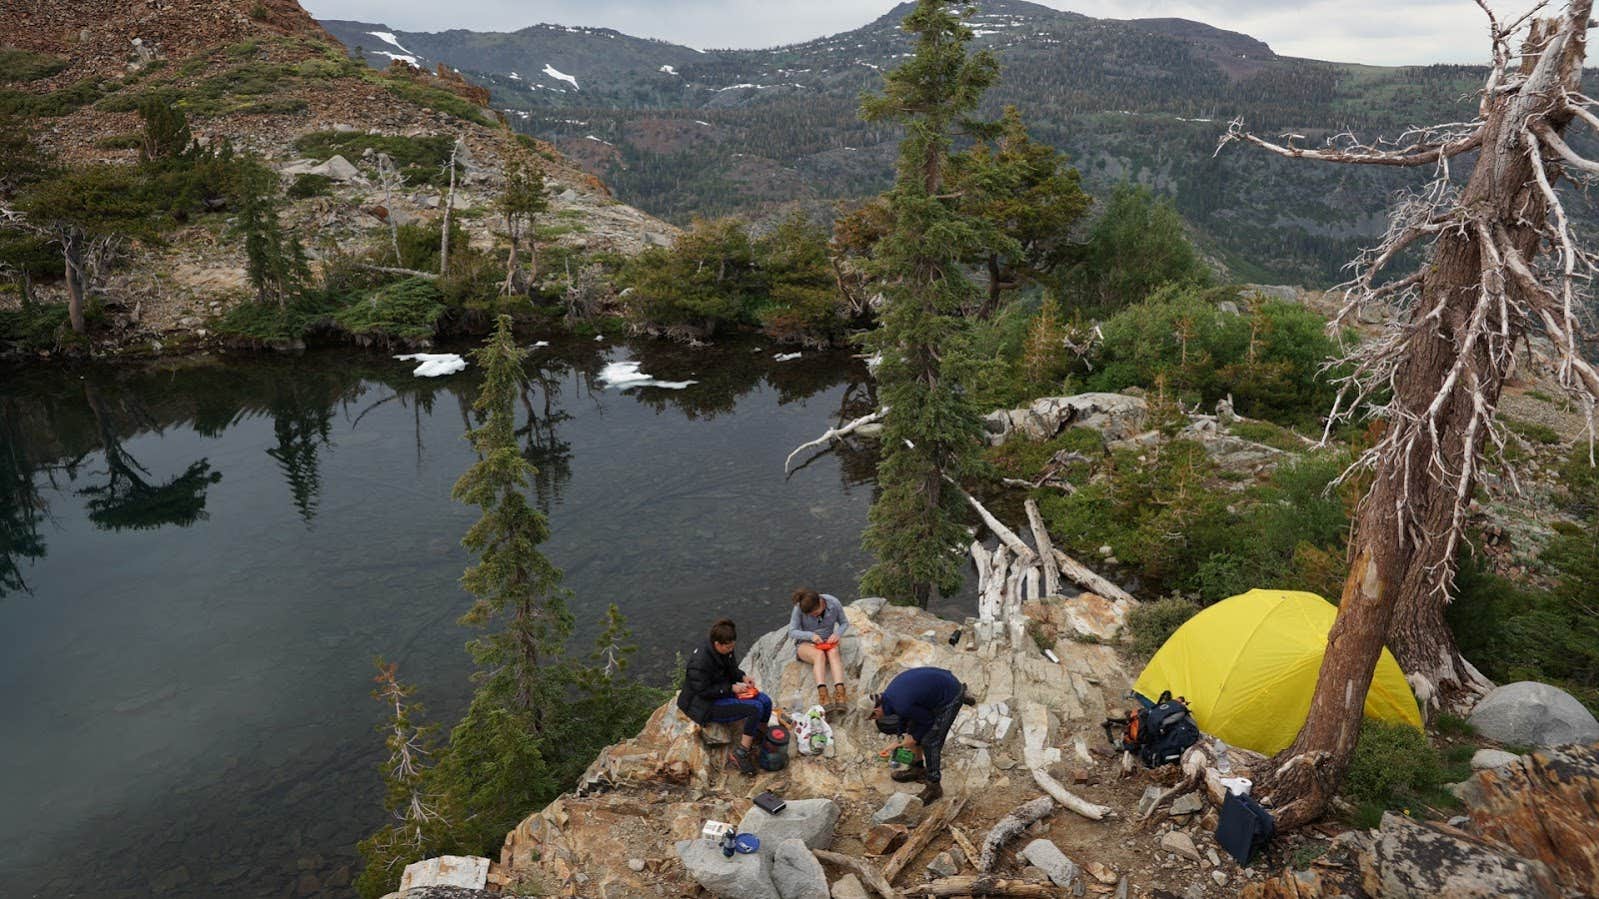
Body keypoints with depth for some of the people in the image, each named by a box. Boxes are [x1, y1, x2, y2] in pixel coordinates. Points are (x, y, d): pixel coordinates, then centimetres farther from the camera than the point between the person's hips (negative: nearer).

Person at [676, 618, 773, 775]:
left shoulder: (724, 650, -4)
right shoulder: (700, 662, -29)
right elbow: (703, 691, -23)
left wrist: (743, 677, -5)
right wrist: (732, 688, -21)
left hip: (723, 691, 9)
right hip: (706, 704, -9)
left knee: (765, 702, -5)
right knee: (755, 708, -23)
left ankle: (756, 743, 11)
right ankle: (740, 753, -12)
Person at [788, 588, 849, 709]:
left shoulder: (834, 603, -12)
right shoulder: (799, 608, -17)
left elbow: (844, 623, 2)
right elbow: (792, 631, -13)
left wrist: (837, 633, -18)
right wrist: (811, 635, -28)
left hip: (828, 642, 2)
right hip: (806, 644, -1)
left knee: (834, 653, -34)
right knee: (819, 655, -36)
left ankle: (839, 691, -52)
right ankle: (822, 694, -53)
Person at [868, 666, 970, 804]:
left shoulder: (902, 706, -28)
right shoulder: (888, 695, -1)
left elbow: (928, 720, -14)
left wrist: (914, 738, 0)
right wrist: (900, 737, 22)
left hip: (950, 698, -9)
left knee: (929, 742, -5)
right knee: (913, 729, 15)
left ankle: (934, 787, 10)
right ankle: (917, 769, 32)